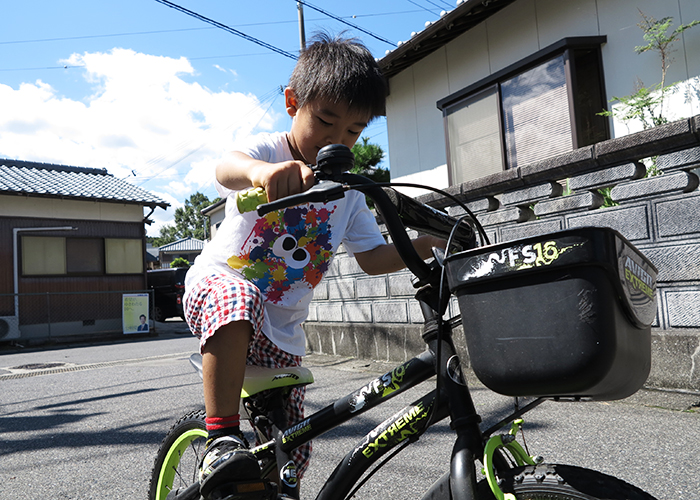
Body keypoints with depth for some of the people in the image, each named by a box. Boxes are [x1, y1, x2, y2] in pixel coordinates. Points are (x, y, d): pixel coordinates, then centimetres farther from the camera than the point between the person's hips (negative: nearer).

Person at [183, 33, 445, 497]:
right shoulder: (267, 149, -11)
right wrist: (260, 170, -58)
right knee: (239, 298, -43)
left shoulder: (350, 191, 3)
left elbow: (373, 257, 3)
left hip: (281, 329, 5)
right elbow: (226, 168, -35)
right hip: (218, 285, -4)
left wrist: (428, 245, -13)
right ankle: (222, 438, -32)